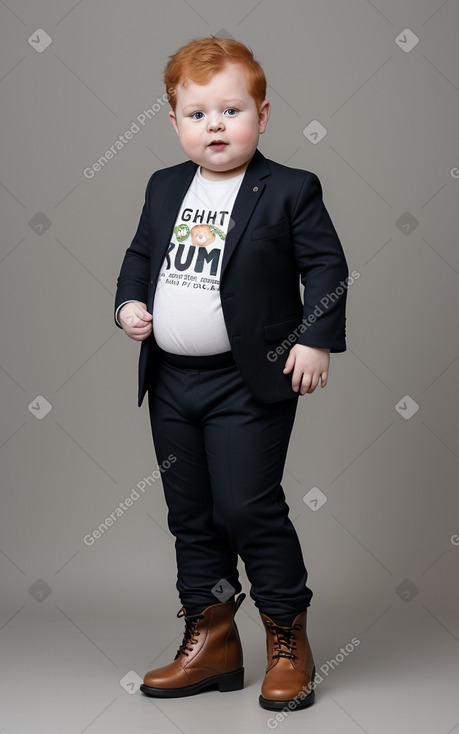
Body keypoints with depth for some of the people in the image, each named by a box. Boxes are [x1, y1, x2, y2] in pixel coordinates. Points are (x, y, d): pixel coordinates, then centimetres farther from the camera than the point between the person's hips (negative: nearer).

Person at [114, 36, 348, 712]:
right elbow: (140, 253, 20)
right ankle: (210, 643, 25)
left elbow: (327, 265, -5)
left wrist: (317, 340, -14)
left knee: (248, 508, -8)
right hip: (171, 380, 6)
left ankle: (289, 643, 9)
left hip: (249, 382, -6)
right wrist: (130, 300, 2)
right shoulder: (164, 188, 10)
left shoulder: (290, 191, -6)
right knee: (191, 515, 12)